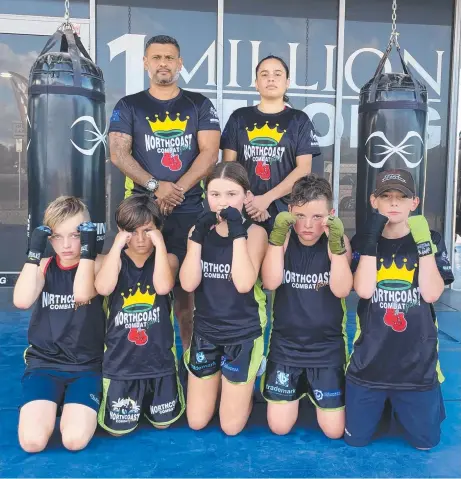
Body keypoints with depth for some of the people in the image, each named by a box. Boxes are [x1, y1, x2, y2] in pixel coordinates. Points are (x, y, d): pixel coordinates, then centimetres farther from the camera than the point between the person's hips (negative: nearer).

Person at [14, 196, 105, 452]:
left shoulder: (97, 263, -4)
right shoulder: (44, 266, 4)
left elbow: (82, 294, -26)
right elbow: (22, 301, -16)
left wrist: (87, 250, -24)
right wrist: (34, 251, -17)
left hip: (87, 365, -2)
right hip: (44, 363, 2)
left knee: (74, 440, -19)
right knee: (32, 441, -17)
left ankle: (77, 409, 13)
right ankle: (53, 405, 14)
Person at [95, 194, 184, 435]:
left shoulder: (167, 259, -6)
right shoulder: (115, 260, -4)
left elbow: (163, 287, -28)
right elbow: (103, 288, -26)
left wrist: (160, 244, -25)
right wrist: (117, 245, -23)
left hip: (159, 358, 0)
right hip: (121, 360, 0)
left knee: (162, 422, 16)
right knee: (118, 428, 11)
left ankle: (149, 398, 46)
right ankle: (136, 398, 40)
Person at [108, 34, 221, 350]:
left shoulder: (199, 105, 9)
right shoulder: (129, 106, 9)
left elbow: (209, 153, -1)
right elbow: (118, 154, -2)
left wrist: (177, 190, -12)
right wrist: (156, 187, -14)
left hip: (189, 209, 0)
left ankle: (190, 353, 15)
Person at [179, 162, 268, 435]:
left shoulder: (255, 232, -12)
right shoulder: (200, 230, -2)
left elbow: (243, 284, -26)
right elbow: (188, 284, -14)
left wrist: (237, 232, -27)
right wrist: (198, 236, -20)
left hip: (243, 335, -3)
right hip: (205, 333, 3)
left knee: (231, 427, 7)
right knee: (196, 422, 14)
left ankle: (243, 390, 35)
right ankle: (218, 385, 40)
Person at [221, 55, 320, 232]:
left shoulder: (299, 120, 5)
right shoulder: (239, 117, 9)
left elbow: (304, 169, -3)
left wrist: (267, 199, -13)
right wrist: (246, 198, -11)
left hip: (284, 210, -1)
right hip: (244, 209, 1)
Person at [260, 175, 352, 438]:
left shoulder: (339, 240, -8)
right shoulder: (284, 239, -7)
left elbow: (341, 290, -20)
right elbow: (270, 282, -22)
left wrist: (336, 244, -29)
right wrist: (277, 236, -29)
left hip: (327, 346, 0)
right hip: (285, 344, 1)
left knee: (334, 431, 6)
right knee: (279, 428, 4)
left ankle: (315, 388, 34)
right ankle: (298, 388, 33)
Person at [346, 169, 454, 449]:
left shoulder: (432, 241, -1)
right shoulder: (363, 242, -1)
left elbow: (431, 294, -14)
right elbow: (364, 290, -17)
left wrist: (423, 244, -19)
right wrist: (371, 238, -20)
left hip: (418, 363, 0)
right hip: (369, 362, 0)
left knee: (425, 441, 15)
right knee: (356, 439, 12)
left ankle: (398, 406, 43)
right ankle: (382, 404, 40)